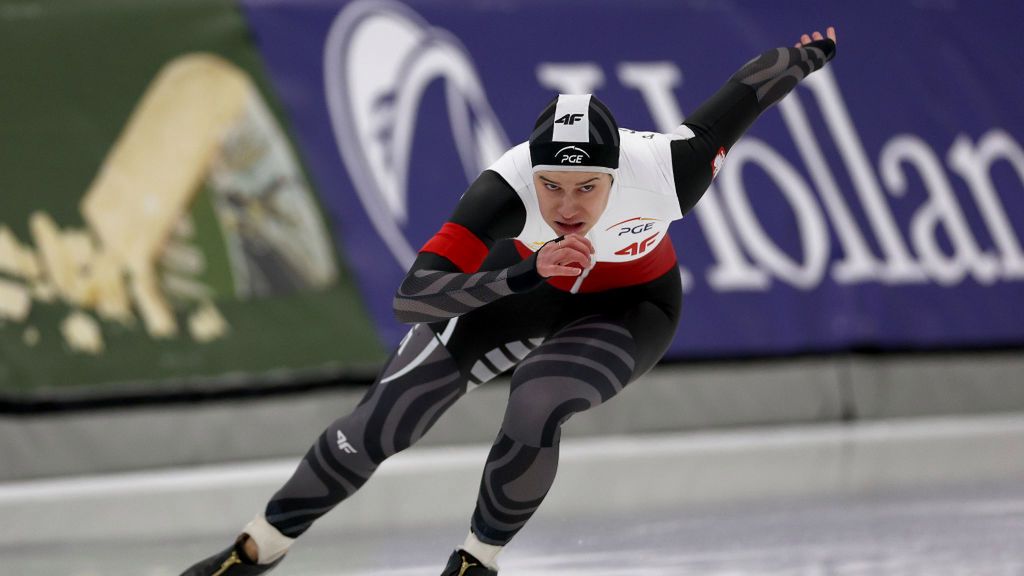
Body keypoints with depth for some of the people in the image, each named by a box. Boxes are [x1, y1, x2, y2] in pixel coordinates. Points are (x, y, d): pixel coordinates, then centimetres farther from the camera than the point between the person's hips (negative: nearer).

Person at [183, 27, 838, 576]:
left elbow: (750, 86, -22)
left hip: (629, 305, -1)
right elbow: (413, 298, -45)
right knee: (385, 418, -7)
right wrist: (525, 272, -58)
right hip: (524, 284, 1)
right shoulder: (507, 188, -39)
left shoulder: (663, 169, -39)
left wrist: (804, 56, -3)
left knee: (535, 408, -29)